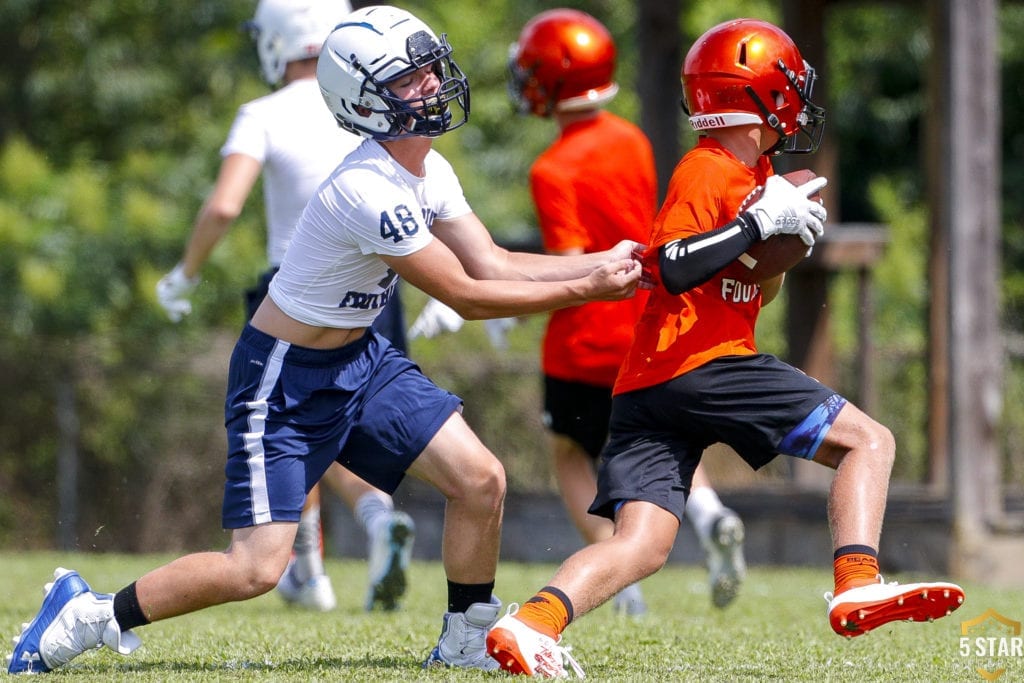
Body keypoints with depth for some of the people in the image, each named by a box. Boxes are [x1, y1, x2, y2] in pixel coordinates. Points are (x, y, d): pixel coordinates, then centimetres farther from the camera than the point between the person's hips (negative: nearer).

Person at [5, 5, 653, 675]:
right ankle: (91, 614, 6)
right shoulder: (368, 190, -29)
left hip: (360, 358, 9)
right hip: (287, 380, -9)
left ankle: (465, 643, 17)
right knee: (257, 569, -12)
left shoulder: (430, 171, 0)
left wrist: (603, 262, -5)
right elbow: (467, 297, -23)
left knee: (481, 481, -2)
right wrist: (584, 290, -18)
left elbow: (492, 264, 4)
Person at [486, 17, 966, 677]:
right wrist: (759, 222, -17)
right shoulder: (706, 173, -6)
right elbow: (670, 270, -20)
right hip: (701, 366, -9)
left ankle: (534, 620, -21)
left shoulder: (752, 174, 23)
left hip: (648, 387, 9)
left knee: (642, 544, -3)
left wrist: (786, 236, 9)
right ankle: (858, 586, -18)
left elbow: (757, 291, 27)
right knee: (869, 441, -3)